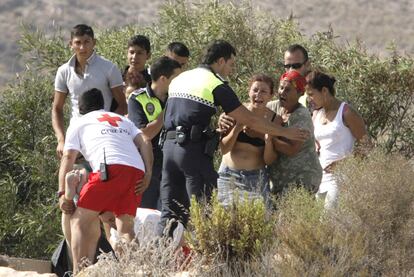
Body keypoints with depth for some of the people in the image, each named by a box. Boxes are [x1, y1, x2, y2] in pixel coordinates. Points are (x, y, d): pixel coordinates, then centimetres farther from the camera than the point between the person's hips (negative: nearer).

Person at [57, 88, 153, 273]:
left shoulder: (78, 124, 24)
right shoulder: (123, 120, 36)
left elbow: (68, 157, 12)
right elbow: (144, 142, 19)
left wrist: (63, 193, 8)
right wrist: (148, 174, 10)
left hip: (110, 169, -4)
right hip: (137, 170, 5)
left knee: (80, 220, 1)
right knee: (125, 227, 14)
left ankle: (78, 273, -13)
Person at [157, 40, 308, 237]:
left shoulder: (178, 79, 19)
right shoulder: (217, 86, -3)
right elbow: (249, 120, -2)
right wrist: (285, 133, 7)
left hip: (169, 145, 7)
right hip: (194, 149, -7)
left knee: (170, 212, 8)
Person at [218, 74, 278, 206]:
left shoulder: (274, 119, -2)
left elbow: (269, 160, 1)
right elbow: (224, 149, -2)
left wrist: (268, 141, -17)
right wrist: (237, 129, -16)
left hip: (257, 178, 0)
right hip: (229, 175, 0)